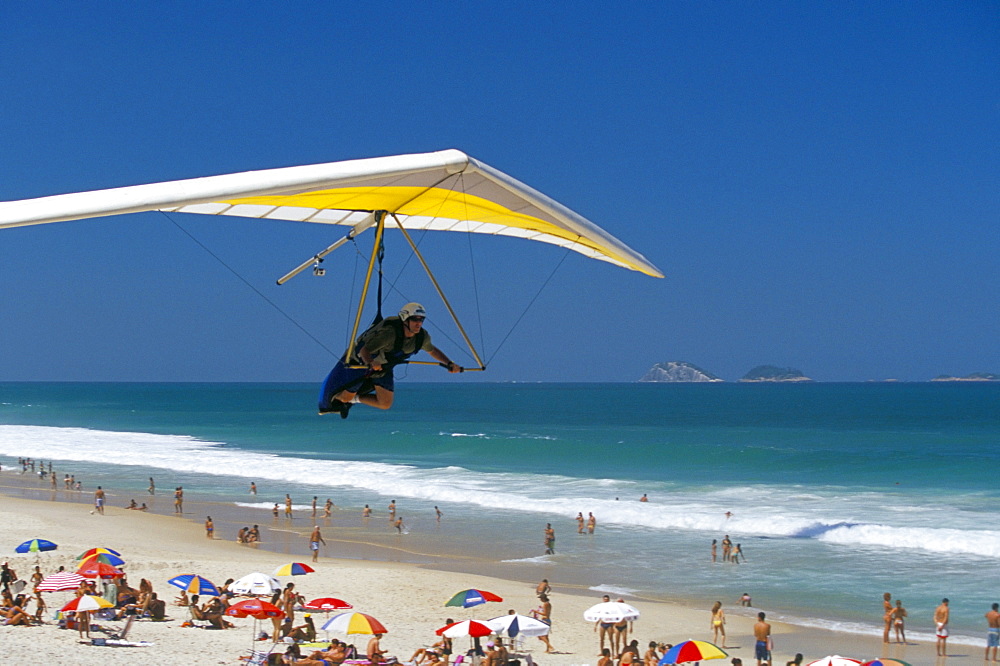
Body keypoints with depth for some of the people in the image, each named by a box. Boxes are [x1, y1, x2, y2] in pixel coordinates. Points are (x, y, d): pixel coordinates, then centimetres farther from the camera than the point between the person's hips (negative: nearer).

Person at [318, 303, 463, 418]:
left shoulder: (422, 337, -18)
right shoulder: (390, 332, -39)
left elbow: (432, 350, 5)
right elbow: (364, 350, -41)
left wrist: (450, 364, -6)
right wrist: (370, 363, -61)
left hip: (383, 368, 6)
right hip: (361, 361, -6)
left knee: (385, 404, 0)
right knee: (344, 397, 5)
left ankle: (355, 398, 26)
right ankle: (331, 400, 42)